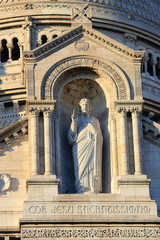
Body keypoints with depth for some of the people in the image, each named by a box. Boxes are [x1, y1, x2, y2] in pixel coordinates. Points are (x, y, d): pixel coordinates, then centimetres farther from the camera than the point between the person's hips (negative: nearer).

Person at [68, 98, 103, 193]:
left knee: (92, 167, -11)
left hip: (92, 149, 2)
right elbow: (72, 134, 4)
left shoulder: (95, 120, 22)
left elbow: (100, 137, 22)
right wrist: (74, 122, -10)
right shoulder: (77, 119, 16)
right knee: (81, 167, -15)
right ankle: (82, 190, -22)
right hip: (80, 146, -2)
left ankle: (93, 189, -18)